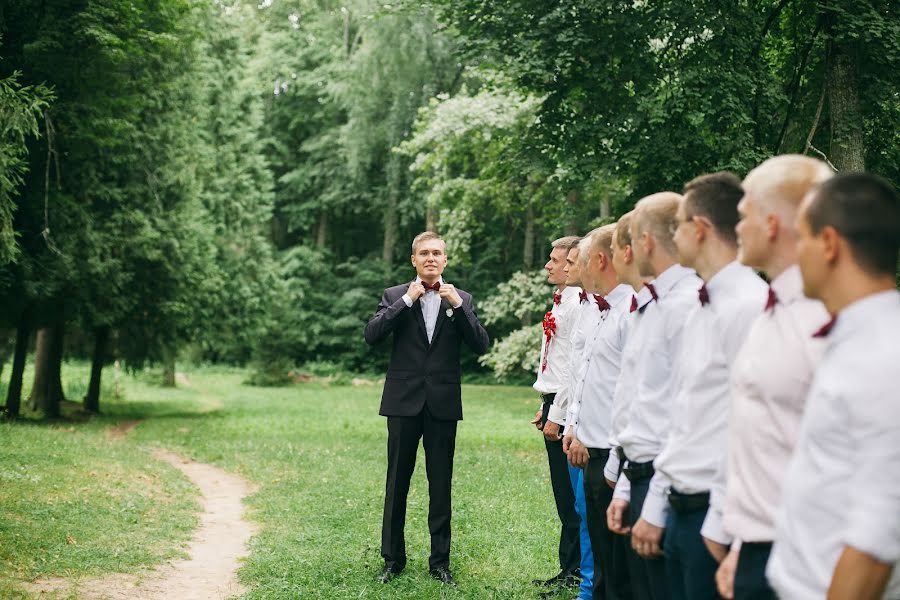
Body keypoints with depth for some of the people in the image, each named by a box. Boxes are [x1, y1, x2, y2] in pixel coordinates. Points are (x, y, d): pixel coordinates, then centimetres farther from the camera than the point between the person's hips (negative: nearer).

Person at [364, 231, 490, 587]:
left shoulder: (461, 299, 8)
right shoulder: (395, 296, 5)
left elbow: (481, 346, -3)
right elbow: (372, 335, -10)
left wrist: (457, 304, -12)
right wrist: (407, 300, -13)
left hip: (443, 403, 1)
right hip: (404, 401, -1)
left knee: (441, 485, 6)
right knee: (397, 482, 6)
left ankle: (440, 562, 15)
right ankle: (393, 560, 17)